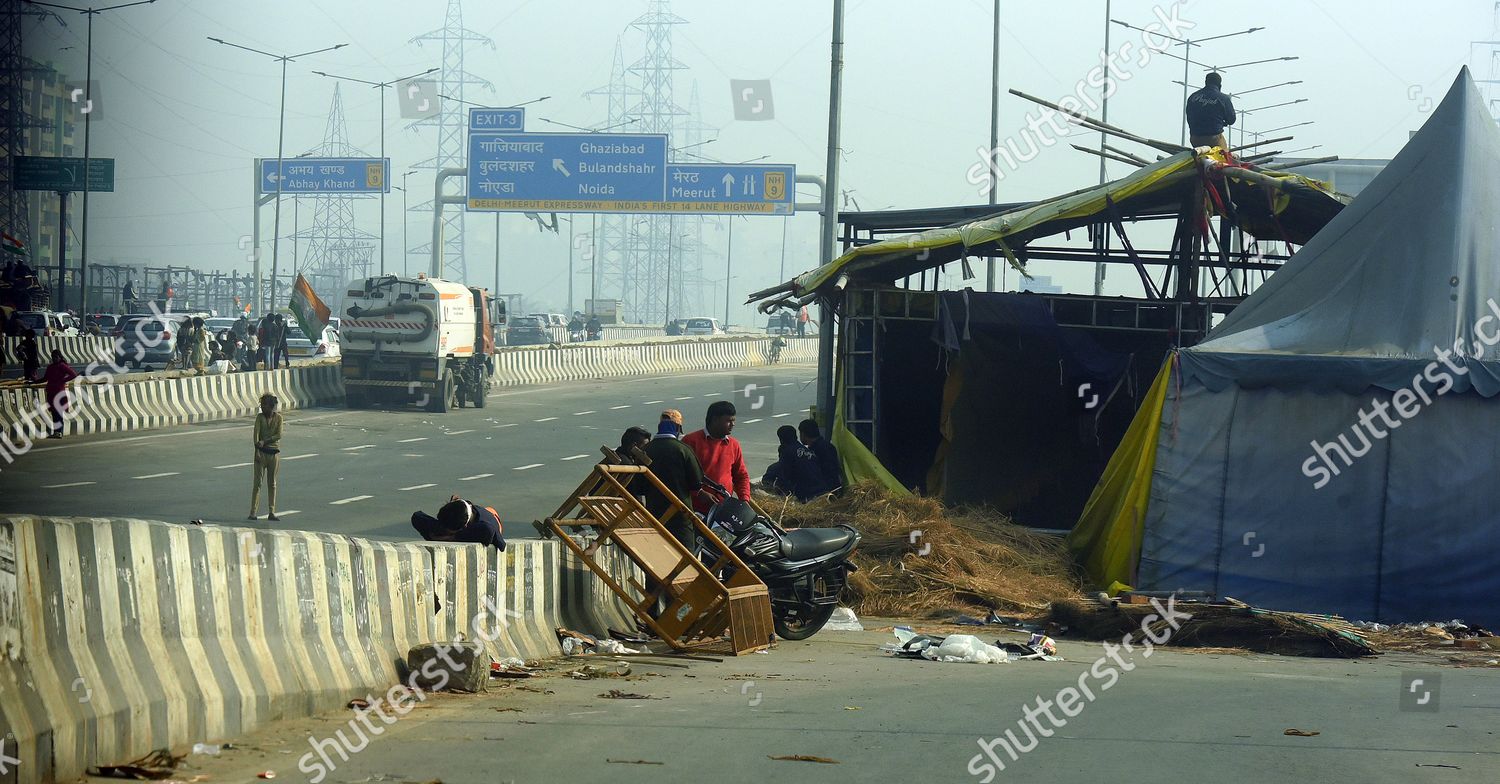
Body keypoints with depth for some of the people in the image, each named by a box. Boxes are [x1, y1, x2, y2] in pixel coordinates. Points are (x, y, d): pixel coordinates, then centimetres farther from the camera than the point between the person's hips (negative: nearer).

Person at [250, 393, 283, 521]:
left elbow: (278, 436, -5)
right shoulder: (260, 417, 2)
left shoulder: (278, 418, 3)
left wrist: (264, 441, -15)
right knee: (257, 482, -4)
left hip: (274, 453, 1)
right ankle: (253, 512, -3)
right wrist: (257, 449, -19)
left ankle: (271, 512, 10)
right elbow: (256, 433, -8)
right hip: (261, 452, -1)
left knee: (272, 484, 6)